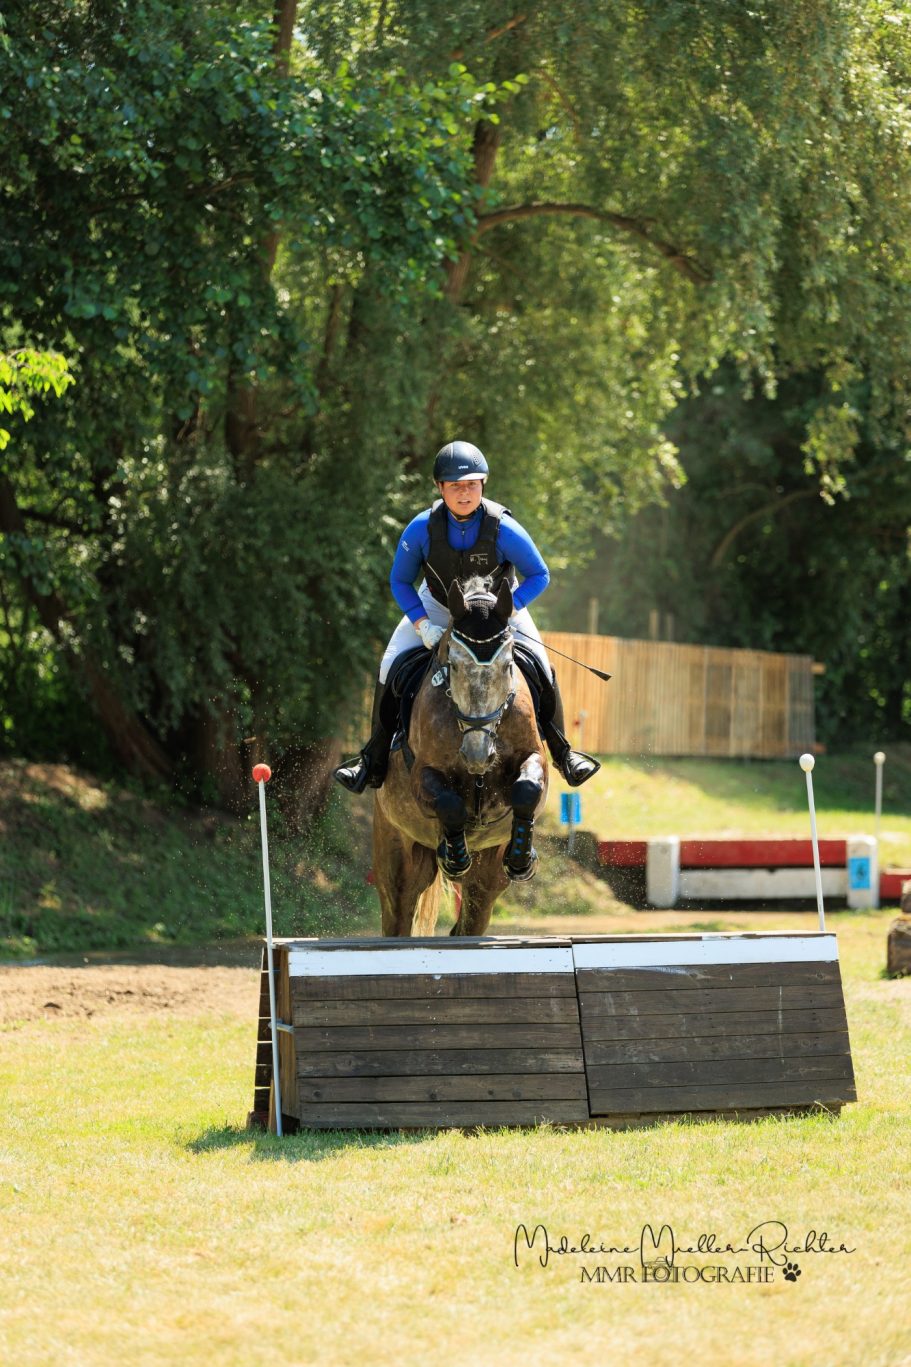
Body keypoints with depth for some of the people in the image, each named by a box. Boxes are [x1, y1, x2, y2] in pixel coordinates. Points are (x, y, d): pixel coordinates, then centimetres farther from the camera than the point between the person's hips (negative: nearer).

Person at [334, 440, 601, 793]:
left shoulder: (503, 528, -30)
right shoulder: (422, 528, -26)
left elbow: (539, 576, -17)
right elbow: (400, 582, -12)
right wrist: (423, 625, -25)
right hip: (437, 606, 1)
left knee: (540, 668, -16)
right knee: (391, 665, -14)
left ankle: (562, 752, 6)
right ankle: (376, 758, 1)